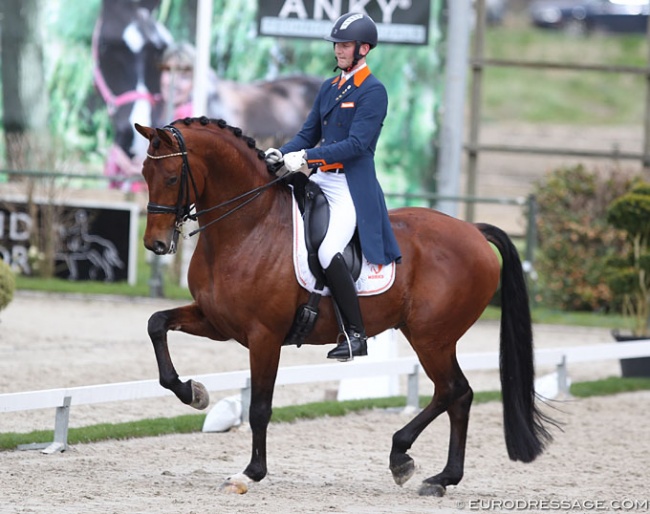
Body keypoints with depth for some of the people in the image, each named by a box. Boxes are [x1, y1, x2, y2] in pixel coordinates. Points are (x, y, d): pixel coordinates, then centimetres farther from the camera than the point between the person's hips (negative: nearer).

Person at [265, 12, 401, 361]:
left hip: (353, 185, -9)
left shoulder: (373, 92, -9)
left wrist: (307, 157, -24)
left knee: (328, 253, -25)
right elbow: (309, 134, 18)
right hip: (319, 179, 9)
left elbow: (357, 143, -18)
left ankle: (356, 335, -16)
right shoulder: (329, 88, 16)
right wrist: (282, 153, -1)